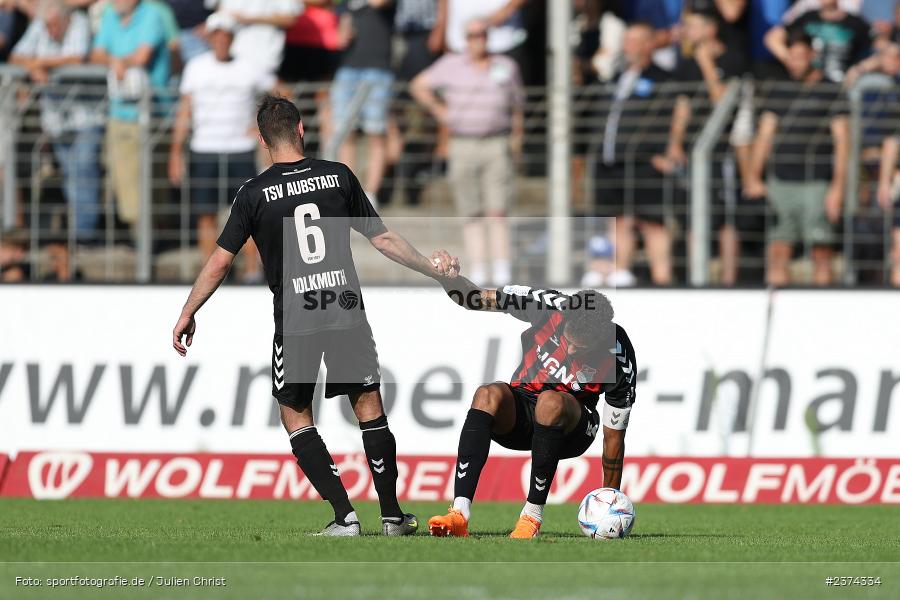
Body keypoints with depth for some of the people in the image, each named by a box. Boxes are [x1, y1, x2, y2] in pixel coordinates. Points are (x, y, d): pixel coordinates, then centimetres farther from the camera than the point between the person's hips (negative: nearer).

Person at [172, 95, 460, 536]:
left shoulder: (254, 193, -2)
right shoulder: (338, 176, 3)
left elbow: (219, 263, 0)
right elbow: (383, 239, 8)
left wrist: (187, 315, 11)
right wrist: (433, 268, 20)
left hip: (294, 321, -2)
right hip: (347, 312, 2)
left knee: (295, 416, 9)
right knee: (369, 406, 12)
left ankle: (345, 515, -2)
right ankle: (392, 515, 14)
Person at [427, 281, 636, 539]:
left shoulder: (619, 363, -21)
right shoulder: (549, 305, -18)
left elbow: (614, 437, -11)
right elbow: (472, 298, -10)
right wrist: (447, 275, -32)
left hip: (571, 427, -2)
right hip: (519, 410, 2)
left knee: (551, 402, -38)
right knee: (488, 395, -33)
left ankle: (532, 515, -28)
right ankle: (459, 514, -44)